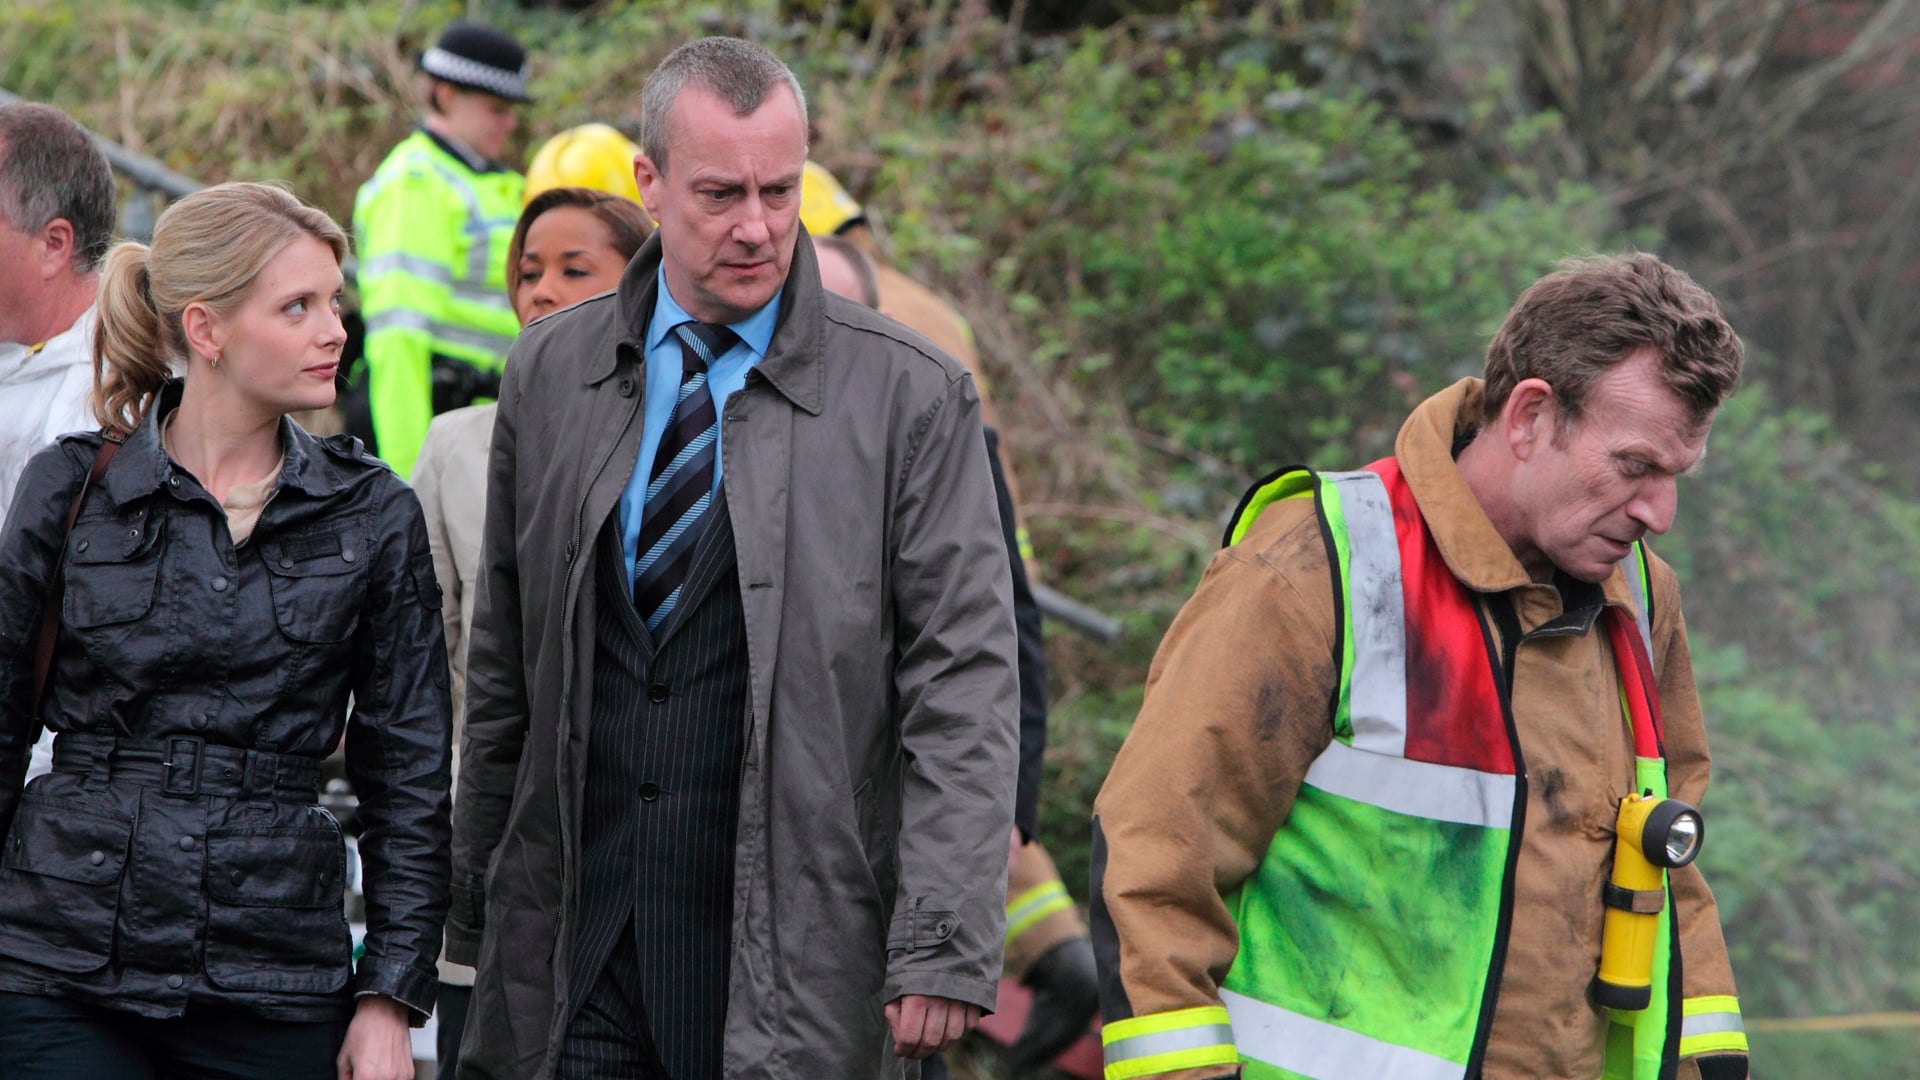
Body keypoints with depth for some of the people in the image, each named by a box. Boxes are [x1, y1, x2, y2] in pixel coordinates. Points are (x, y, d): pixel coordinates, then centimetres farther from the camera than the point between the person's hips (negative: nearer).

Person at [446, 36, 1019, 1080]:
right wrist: (474, 911, 13)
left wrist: (943, 951, -13)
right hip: (571, 951, 3)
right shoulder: (550, 374, 9)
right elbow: (502, 671, 14)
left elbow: (963, 691, -6)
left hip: (795, 968, -3)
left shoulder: (912, 396, -2)